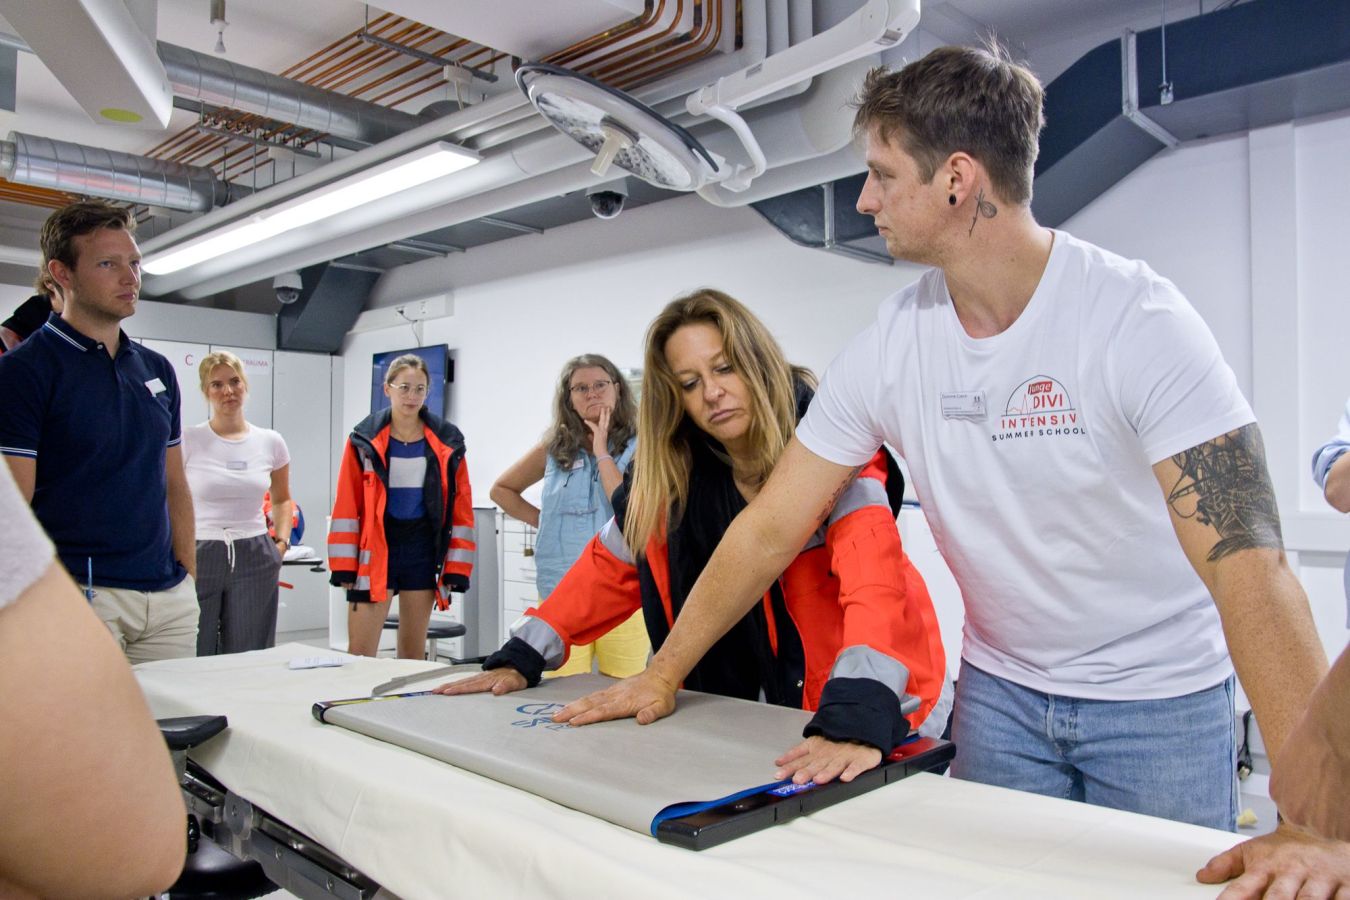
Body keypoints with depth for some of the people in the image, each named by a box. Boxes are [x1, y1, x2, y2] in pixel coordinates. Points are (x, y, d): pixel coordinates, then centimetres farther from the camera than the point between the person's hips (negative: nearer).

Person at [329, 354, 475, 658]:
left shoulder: (447, 442, 1)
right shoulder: (364, 439, -1)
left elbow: (461, 509, 2)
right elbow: (347, 506, 0)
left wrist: (456, 569, -2)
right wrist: (344, 567, -5)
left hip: (424, 549, 1)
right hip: (375, 549, -1)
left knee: (413, 652, 11)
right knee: (359, 654, -3)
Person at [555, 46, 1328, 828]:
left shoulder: (1136, 318, -21)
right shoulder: (889, 345, -9)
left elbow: (1246, 559, -28)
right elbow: (770, 528, -5)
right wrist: (663, 673, -4)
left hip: (1158, 696, -3)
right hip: (1000, 688, 3)